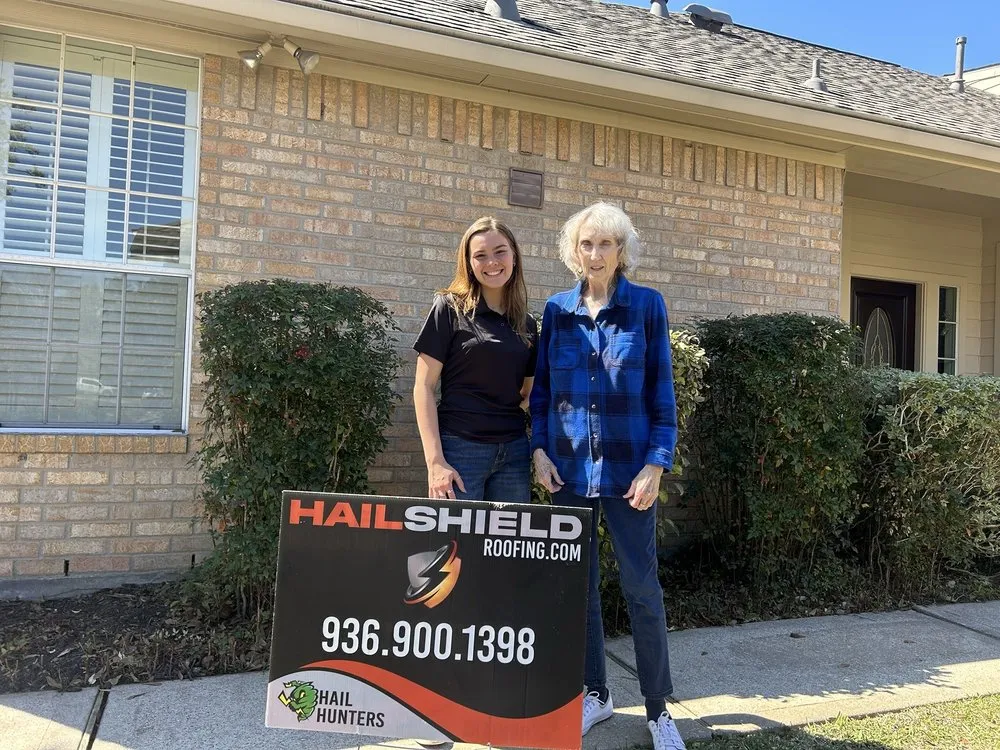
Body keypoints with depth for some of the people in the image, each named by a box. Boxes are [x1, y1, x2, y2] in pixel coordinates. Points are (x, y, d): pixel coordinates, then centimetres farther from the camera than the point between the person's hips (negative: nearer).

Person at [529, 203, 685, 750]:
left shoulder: (646, 305, -1)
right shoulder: (557, 310, 6)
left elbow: (661, 390, -2)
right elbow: (542, 386, 10)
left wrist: (656, 463, -9)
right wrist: (539, 448, -1)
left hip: (627, 465, -3)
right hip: (569, 465, 3)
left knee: (642, 587, 3)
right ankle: (595, 694, 28)